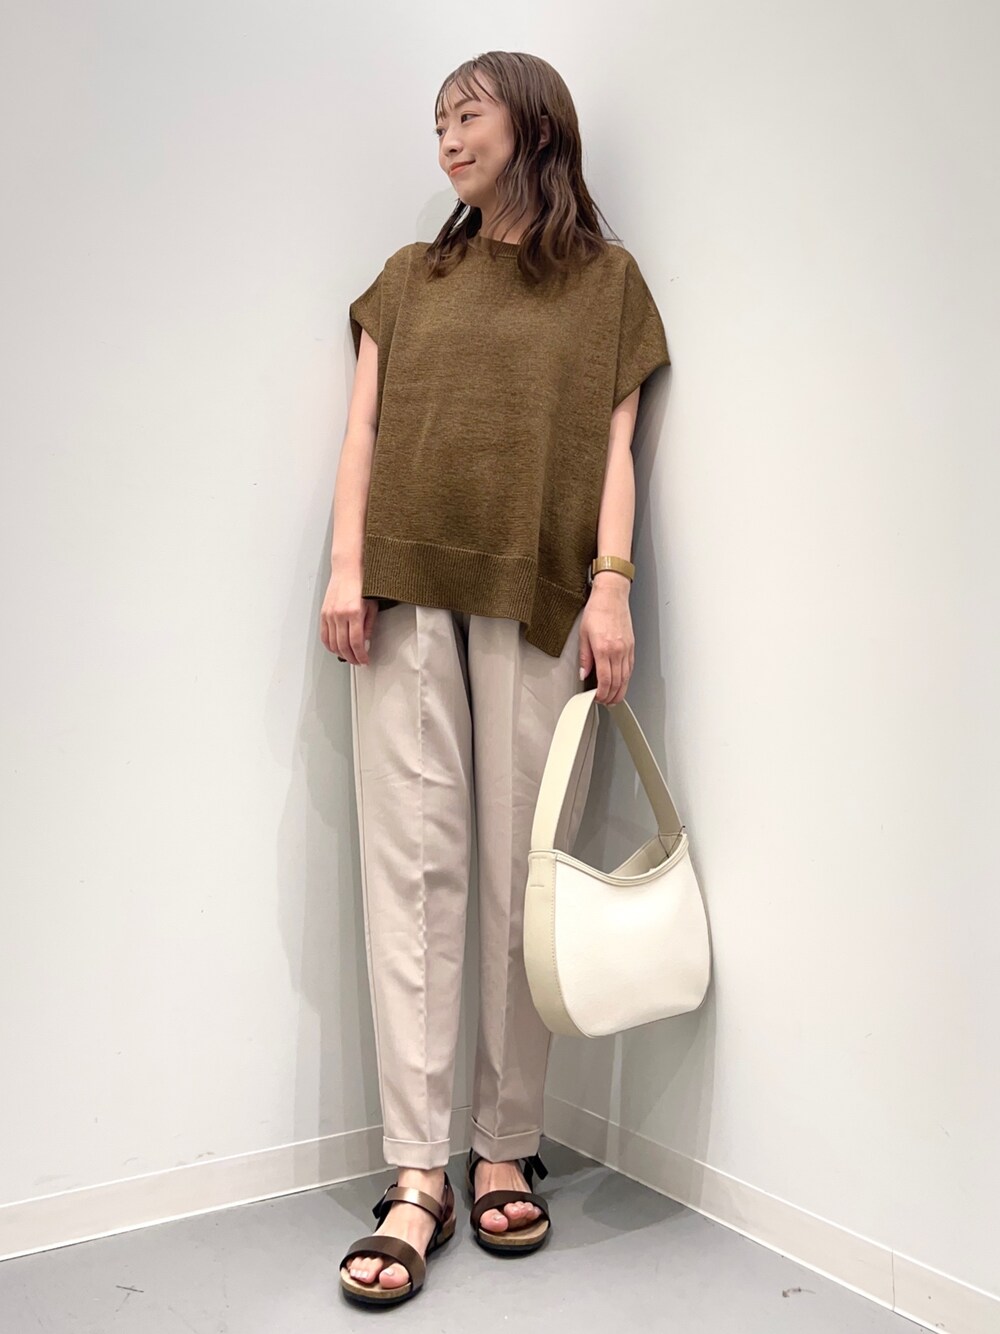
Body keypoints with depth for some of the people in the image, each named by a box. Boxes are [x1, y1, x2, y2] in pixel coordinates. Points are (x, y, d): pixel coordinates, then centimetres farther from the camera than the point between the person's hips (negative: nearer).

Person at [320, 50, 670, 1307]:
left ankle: (505, 1151, 12)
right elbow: (364, 427, 13)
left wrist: (611, 586, -7)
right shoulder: (410, 276, 21)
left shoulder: (605, 280, 14)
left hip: (538, 600, -2)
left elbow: (613, 447, 6)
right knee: (411, 869, -4)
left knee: (522, 878, 0)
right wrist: (347, 567, -1)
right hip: (409, 593, 2)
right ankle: (418, 1175, 1)